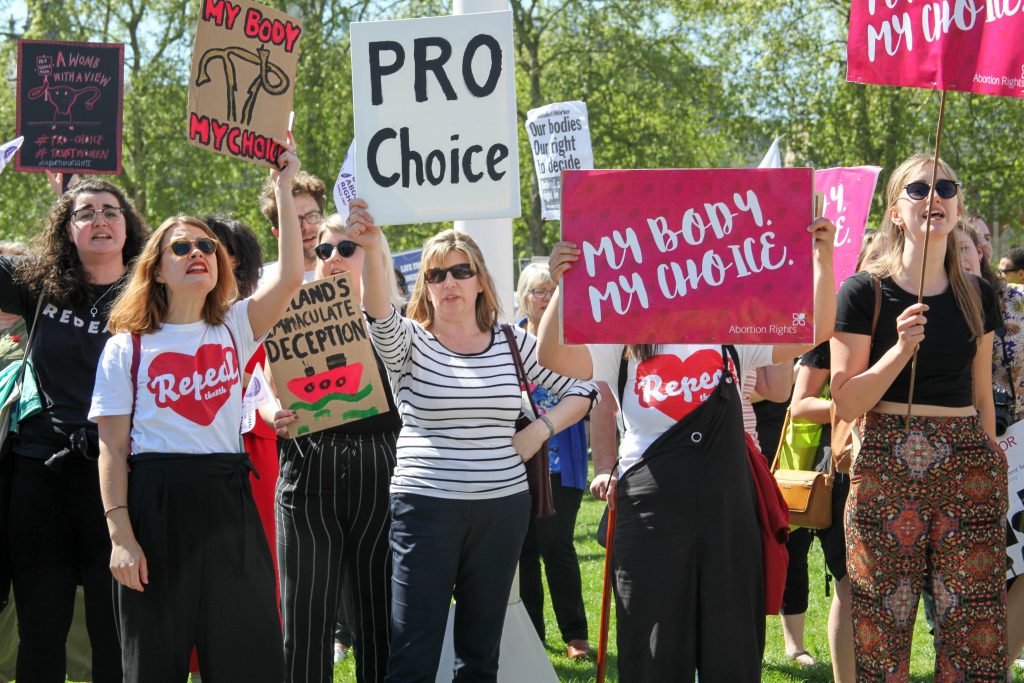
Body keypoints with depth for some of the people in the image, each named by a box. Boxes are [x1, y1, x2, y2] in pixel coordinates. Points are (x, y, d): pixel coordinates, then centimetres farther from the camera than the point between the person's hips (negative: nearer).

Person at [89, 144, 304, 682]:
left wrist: (284, 191, -9)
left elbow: (290, 278, -8)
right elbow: (113, 448, -1)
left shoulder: (234, 330, 9)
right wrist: (120, 536, -10)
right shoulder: (126, 348, 3)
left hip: (225, 500, 2)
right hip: (153, 502, -2)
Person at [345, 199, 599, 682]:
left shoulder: (513, 342, 7)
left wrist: (540, 430, -3)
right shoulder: (409, 343, -1)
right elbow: (379, 314, -24)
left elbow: (581, 391, 14)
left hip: (502, 507, 3)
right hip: (425, 509, -3)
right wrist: (371, 251, -43)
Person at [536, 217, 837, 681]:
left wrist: (822, 257, -8)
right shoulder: (623, 342, 3)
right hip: (651, 510, -2)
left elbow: (815, 330, 3)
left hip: (726, 508, 2)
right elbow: (553, 357, -12)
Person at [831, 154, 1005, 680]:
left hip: (968, 469, 3)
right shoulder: (865, 293, -1)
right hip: (887, 471, -3)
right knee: (881, 635, -3)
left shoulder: (978, 296, 11)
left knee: (975, 634, -2)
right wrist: (901, 349, -17)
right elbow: (846, 404, -5)